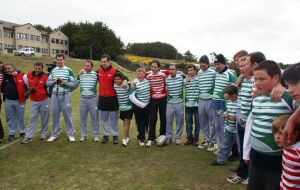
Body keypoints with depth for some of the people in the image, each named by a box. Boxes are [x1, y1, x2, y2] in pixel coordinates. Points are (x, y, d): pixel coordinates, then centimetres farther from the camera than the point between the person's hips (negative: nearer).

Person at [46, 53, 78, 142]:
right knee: (55, 115, 10)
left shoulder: (68, 70, -1)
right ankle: (55, 134, 23)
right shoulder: (53, 70, 11)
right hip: (54, 95, 4)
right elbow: (47, 83, 9)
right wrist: (54, 82, -9)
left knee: (67, 115, 2)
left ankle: (70, 134, 14)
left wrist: (64, 83, -16)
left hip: (65, 95, -3)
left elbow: (74, 84, -5)